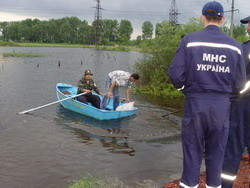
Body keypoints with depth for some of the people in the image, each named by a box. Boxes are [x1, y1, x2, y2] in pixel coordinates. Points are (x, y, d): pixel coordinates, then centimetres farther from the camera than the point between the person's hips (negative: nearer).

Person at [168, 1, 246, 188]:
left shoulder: (190, 40, -7)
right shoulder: (235, 46, -1)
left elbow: (176, 74, -10)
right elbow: (239, 83, 2)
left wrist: (183, 86, 11)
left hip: (195, 102, -1)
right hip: (222, 105, 2)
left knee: (192, 149, 10)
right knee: (216, 151, 14)